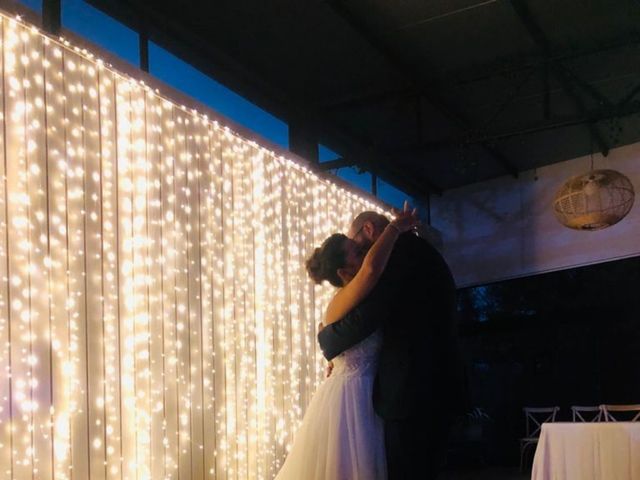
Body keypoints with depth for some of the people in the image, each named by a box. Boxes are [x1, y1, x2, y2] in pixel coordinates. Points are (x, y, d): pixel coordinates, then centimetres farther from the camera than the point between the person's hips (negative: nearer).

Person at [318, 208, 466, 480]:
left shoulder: (401, 252, -10)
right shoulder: (422, 253, 21)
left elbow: (364, 318, -18)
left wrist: (325, 338, 1)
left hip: (412, 390, -10)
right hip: (436, 387, 10)